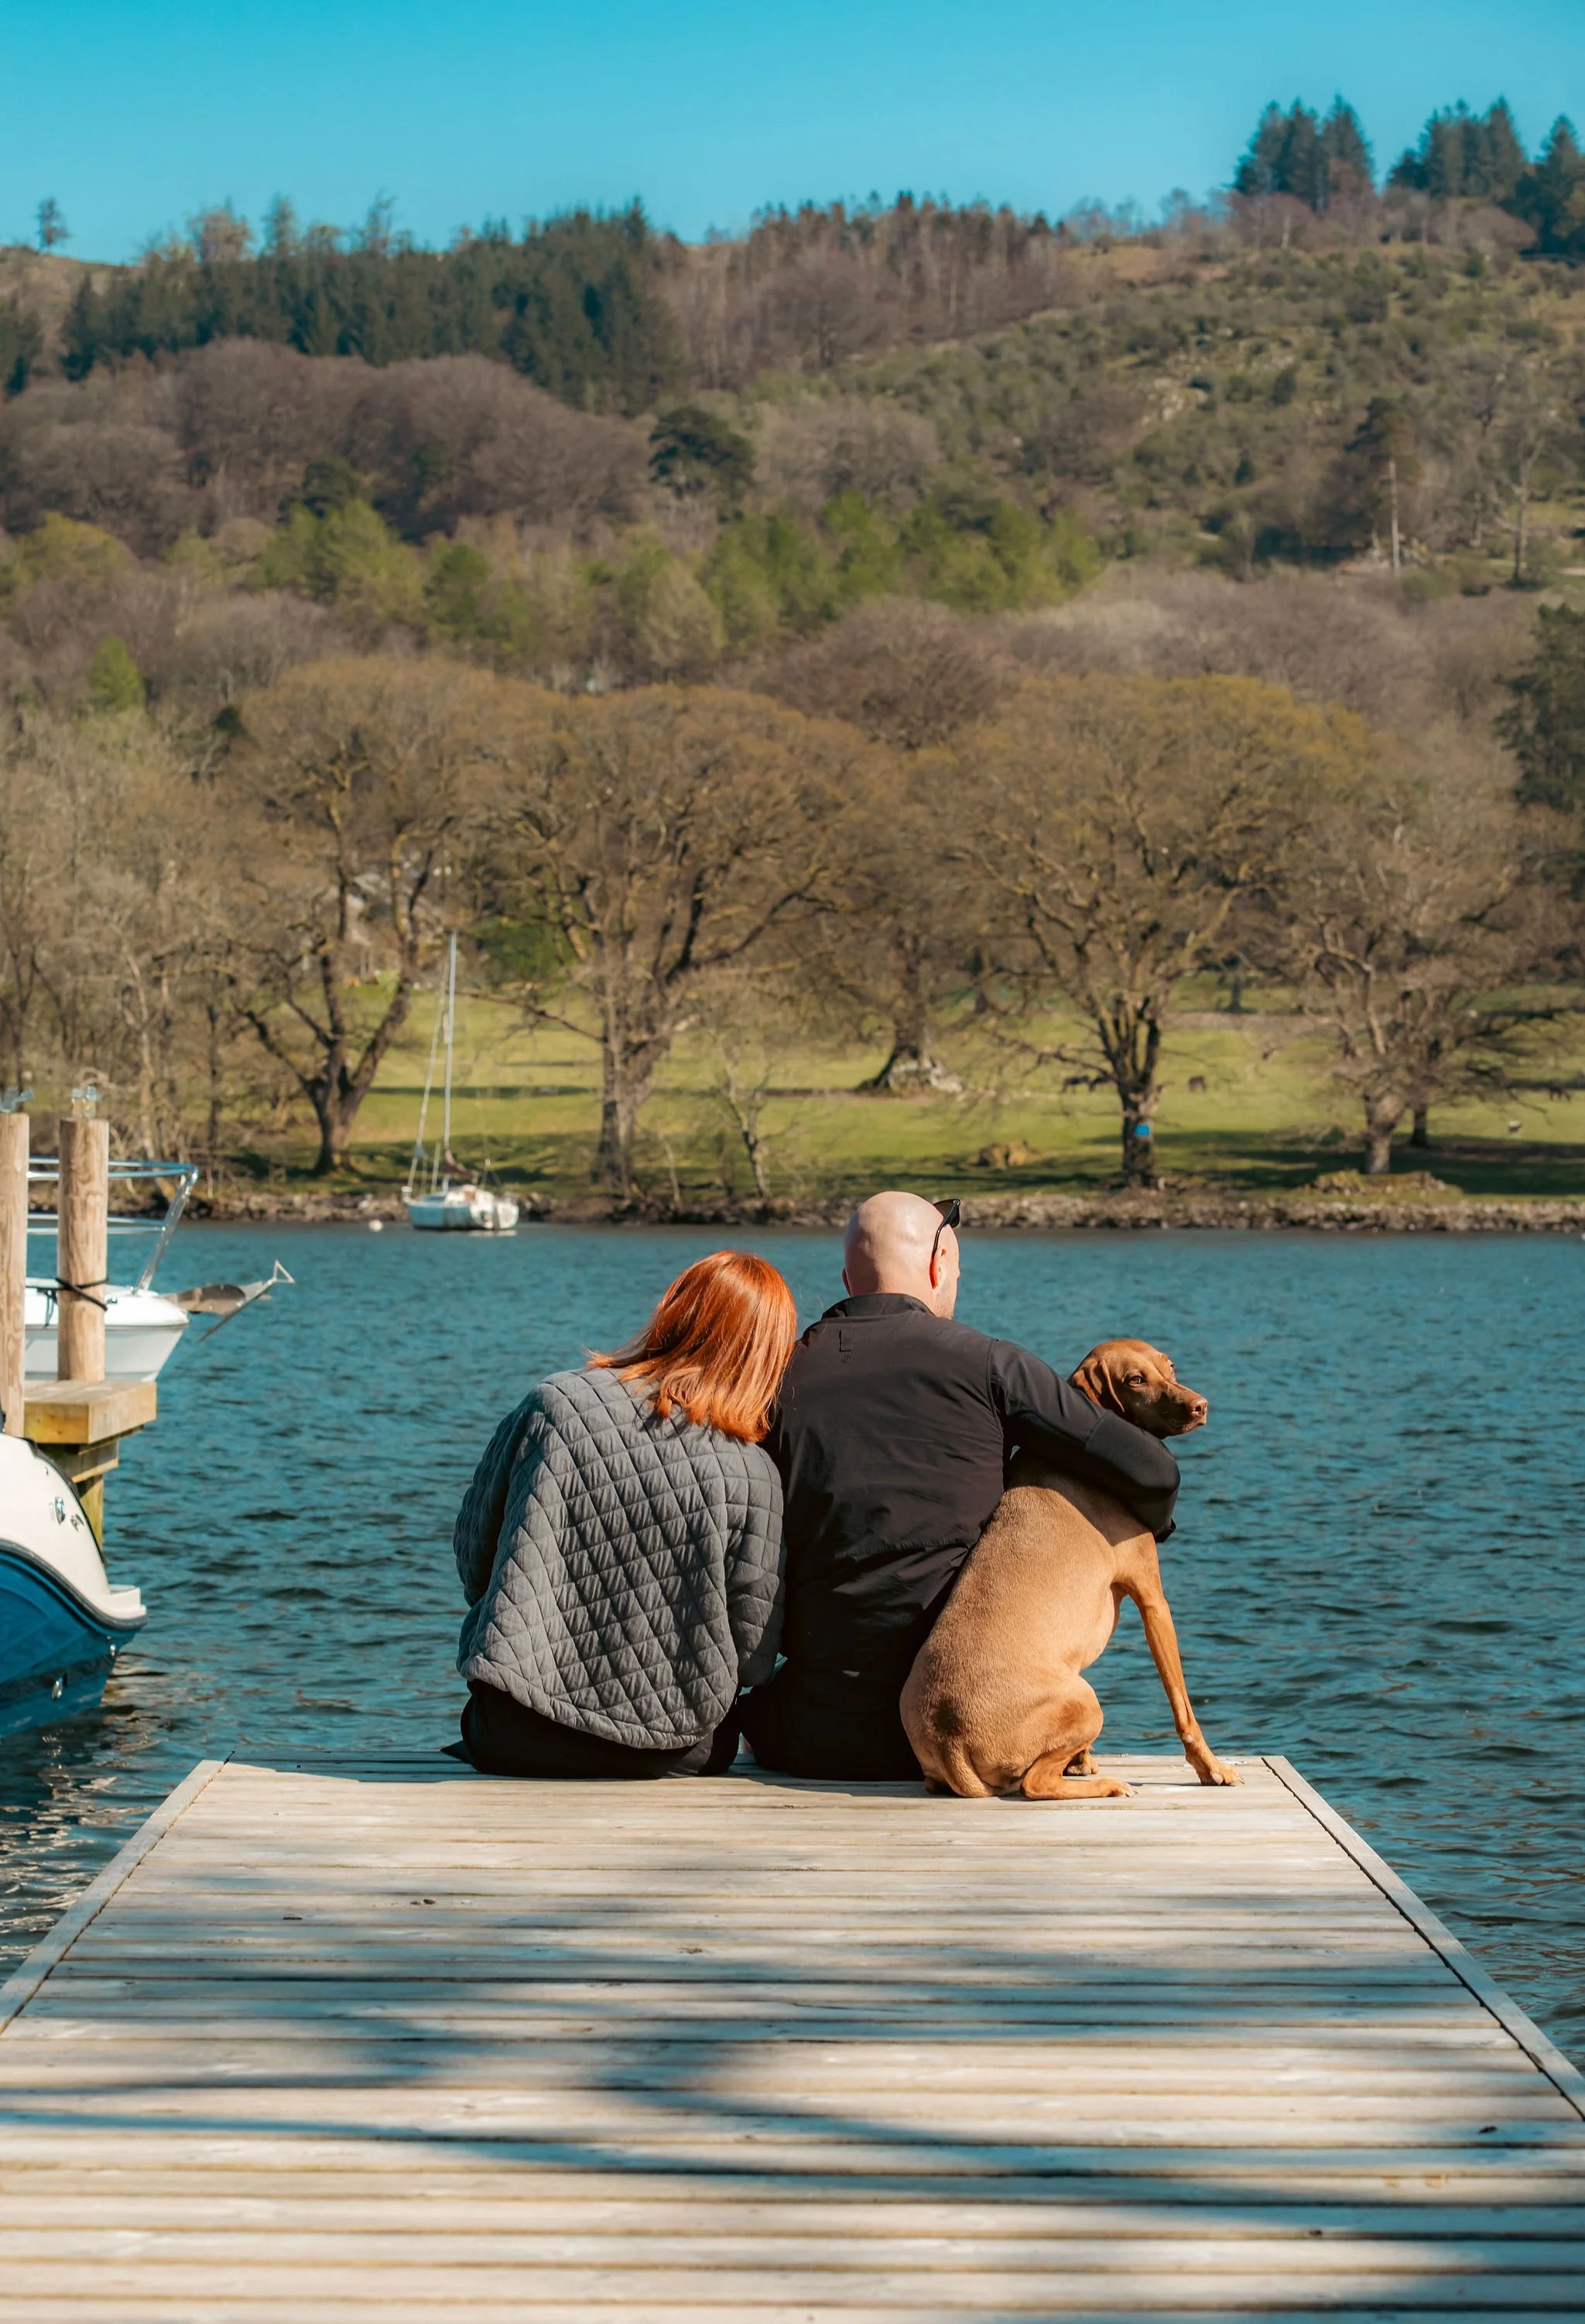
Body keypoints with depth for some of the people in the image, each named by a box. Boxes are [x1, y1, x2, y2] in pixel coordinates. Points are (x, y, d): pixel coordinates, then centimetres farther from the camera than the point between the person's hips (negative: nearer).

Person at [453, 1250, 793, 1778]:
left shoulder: (552, 1404, -4)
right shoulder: (752, 1475, -9)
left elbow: (473, 1563, 6)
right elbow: (754, 1659, -5)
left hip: (514, 1743, 1)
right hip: (672, 1754, -1)